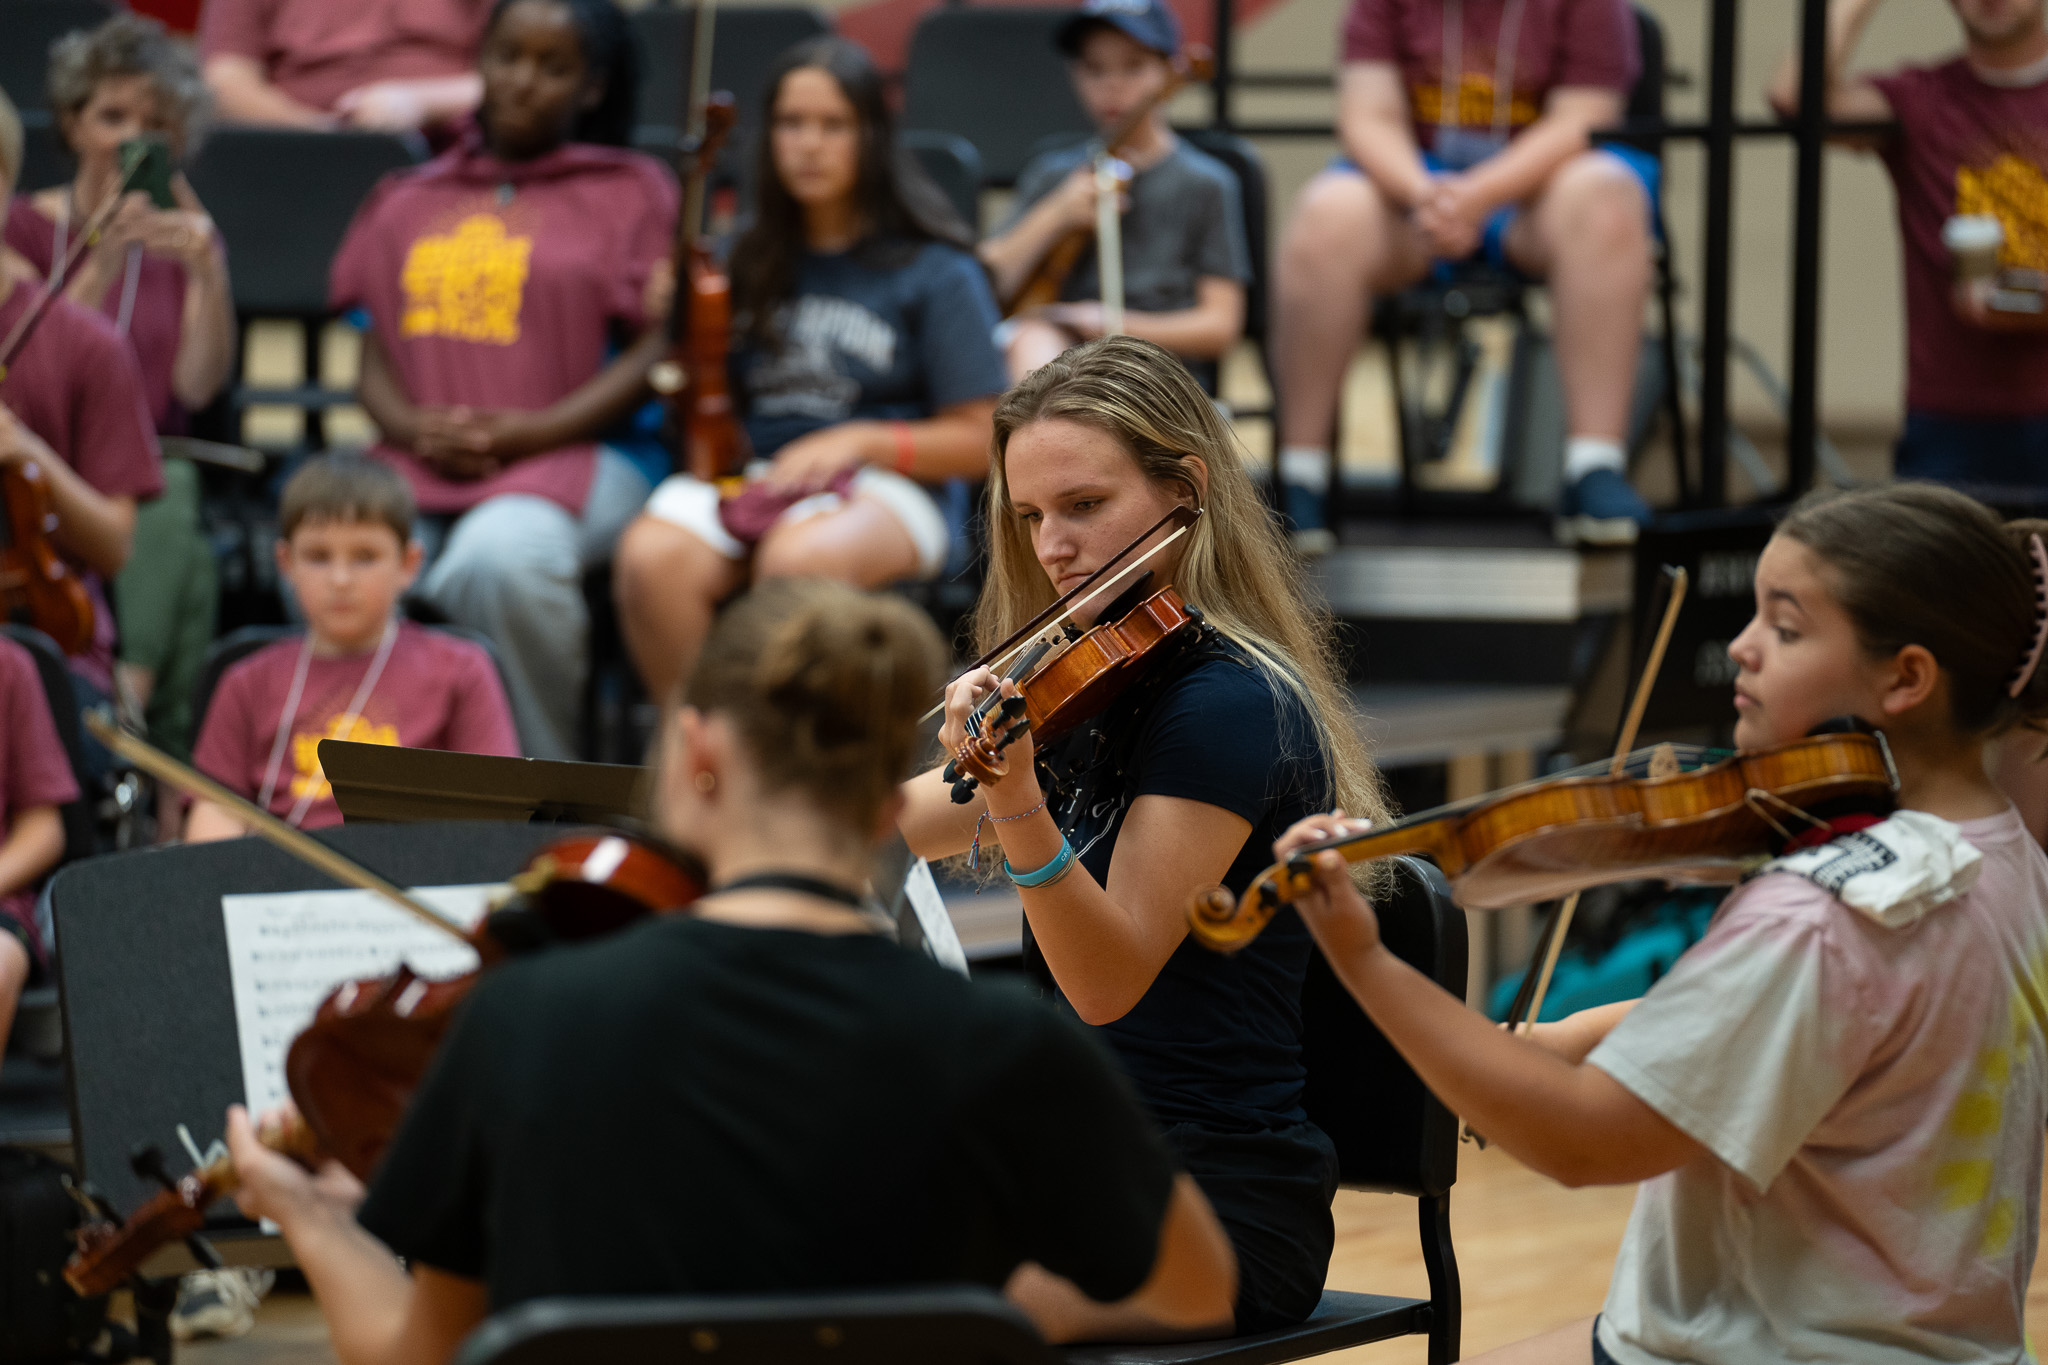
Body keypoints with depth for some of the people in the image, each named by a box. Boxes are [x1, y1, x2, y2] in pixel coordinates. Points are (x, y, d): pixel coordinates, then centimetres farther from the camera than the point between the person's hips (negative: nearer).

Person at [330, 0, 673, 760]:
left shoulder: (628, 193, 13)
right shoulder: (410, 202, 25)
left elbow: (654, 352, 3)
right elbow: (374, 355, 19)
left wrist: (525, 432, -10)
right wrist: (411, 427, -5)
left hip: (565, 455, -3)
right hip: (413, 465, 3)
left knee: (503, 558, -40)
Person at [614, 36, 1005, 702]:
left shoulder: (937, 273, 6)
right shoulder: (749, 265, 16)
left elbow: (980, 443, 3)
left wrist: (860, 440, -10)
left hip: (877, 492, -3)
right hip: (744, 475, 3)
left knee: (799, 559, -40)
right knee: (651, 559, -32)